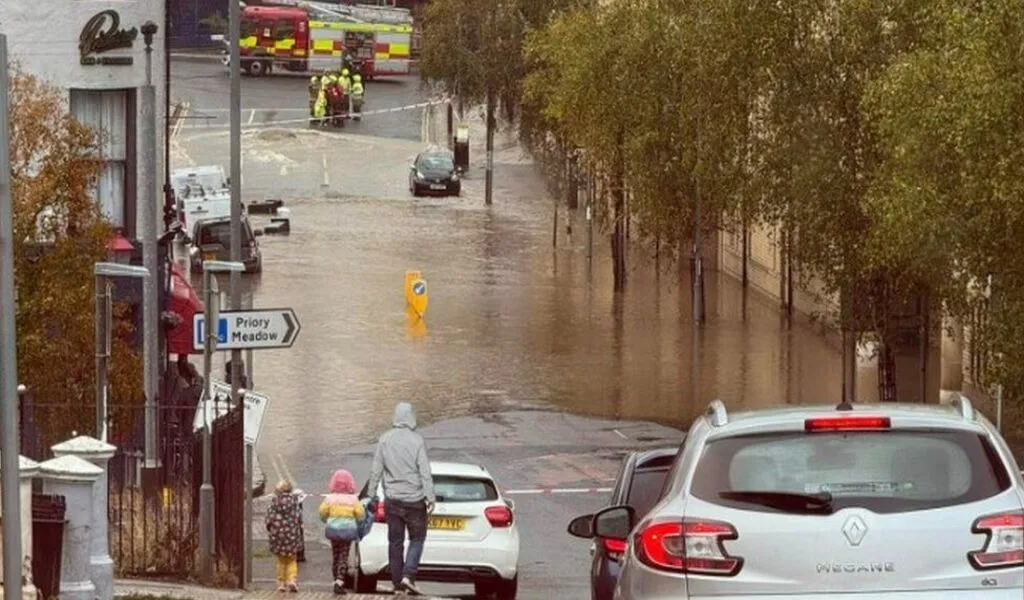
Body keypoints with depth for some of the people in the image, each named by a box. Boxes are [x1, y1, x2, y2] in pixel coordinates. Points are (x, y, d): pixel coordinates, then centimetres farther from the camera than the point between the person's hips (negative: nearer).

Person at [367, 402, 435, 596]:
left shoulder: (384, 440, -1)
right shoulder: (416, 440, -11)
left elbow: (376, 470, 2)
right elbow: (425, 472, -13)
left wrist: (371, 494, 11)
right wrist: (430, 498, -10)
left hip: (392, 500, 3)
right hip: (414, 499, -3)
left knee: (395, 541, 10)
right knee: (417, 538, 7)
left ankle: (398, 583, 12)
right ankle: (408, 575, -10)